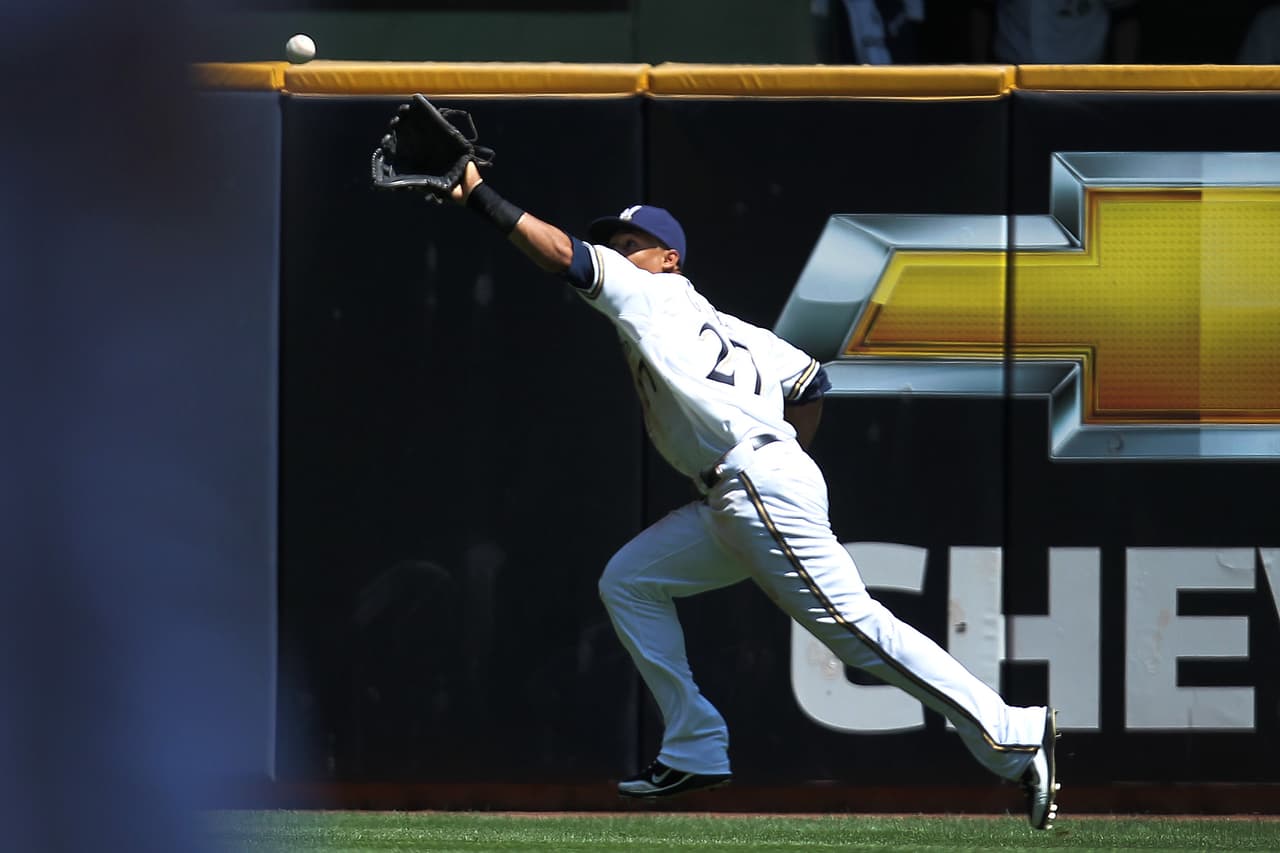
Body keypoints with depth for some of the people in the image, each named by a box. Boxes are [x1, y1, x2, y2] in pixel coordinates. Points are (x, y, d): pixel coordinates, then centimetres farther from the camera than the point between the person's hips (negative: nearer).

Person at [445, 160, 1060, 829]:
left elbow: (563, 254, -9)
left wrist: (478, 195, -6)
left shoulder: (652, 296, 2)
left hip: (762, 482, -10)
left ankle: (1015, 737, -19)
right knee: (628, 581, 13)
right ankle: (695, 752, 9)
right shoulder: (711, 321, 25)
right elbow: (808, 379, 26)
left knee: (852, 624, -15)